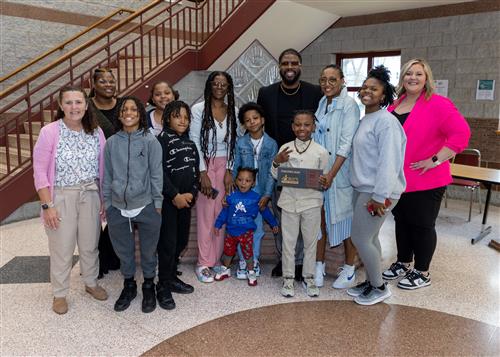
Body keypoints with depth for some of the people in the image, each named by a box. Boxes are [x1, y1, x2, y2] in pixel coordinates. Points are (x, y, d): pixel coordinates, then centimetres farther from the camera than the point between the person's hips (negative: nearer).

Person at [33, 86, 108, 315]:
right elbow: (40, 171, -10)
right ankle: (59, 294, 28)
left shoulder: (96, 132, 0)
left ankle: (91, 283, 38)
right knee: (62, 248, 7)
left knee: (90, 244, 16)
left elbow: (102, 168, 6)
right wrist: (47, 205, -14)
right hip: (61, 197, -3)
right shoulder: (49, 132, -11)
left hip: (90, 195, 3)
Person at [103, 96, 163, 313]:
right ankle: (129, 286, 36)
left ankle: (149, 287, 31)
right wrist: (106, 202, 9)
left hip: (146, 206, -2)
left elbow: (156, 174, -3)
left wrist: (158, 203, -4)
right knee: (123, 250, 15)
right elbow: (107, 175, 9)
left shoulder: (150, 141, -4)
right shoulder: (112, 142, 4)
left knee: (148, 251, 10)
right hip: (118, 208, 3)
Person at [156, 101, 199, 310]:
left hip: (186, 200, 6)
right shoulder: (162, 140, -6)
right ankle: (163, 288, 7)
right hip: (168, 200, -6)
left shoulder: (190, 144, 15)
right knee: (168, 243, -4)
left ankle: (172, 278, 28)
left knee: (181, 241, 11)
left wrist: (192, 193, -4)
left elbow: (196, 172, 12)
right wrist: (175, 195, -15)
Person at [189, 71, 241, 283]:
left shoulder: (233, 112, 5)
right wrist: (203, 173, -11)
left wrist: (229, 171, -2)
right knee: (205, 213, -3)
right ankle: (204, 263, 8)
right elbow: (194, 142, -7)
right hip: (204, 164, -3)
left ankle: (217, 260, 16)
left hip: (224, 166, 3)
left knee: (221, 213, 3)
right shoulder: (198, 109, -5)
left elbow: (234, 144, 6)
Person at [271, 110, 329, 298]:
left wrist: (320, 183, -18)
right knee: (288, 242, 9)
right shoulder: (285, 148, 0)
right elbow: (276, 176, 6)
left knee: (310, 242, 12)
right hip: (289, 201, 1)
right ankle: (288, 278, 23)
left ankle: (309, 277, 27)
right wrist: (276, 162, -12)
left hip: (311, 202, 0)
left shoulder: (321, 151, -3)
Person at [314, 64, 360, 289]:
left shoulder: (349, 105, -8)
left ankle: (349, 270, 19)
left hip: (340, 172, -5)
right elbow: (314, 138, 11)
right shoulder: (321, 104, 10)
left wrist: (331, 174, -19)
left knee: (345, 218, 5)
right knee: (320, 218, 9)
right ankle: (319, 266, 21)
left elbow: (346, 143, -15)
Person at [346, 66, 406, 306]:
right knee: (369, 238, 14)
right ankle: (370, 281, 28)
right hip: (362, 189, 8)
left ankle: (379, 287, 14)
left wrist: (380, 196, -23)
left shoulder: (386, 121, -15)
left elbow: (389, 162, -21)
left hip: (377, 192, -8)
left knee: (360, 238, -3)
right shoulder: (364, 121, 14)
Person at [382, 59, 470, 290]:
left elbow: (461, 134, -19)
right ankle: (403, 263, 34)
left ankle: (422, 273, 21)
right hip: (398, 178, 7)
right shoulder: (395, 105, 9)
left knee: (422, 225, 5)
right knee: (401, 221, 17)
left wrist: (435, 160, -20)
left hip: (425, 180, -6)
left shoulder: (438, 105, -12)